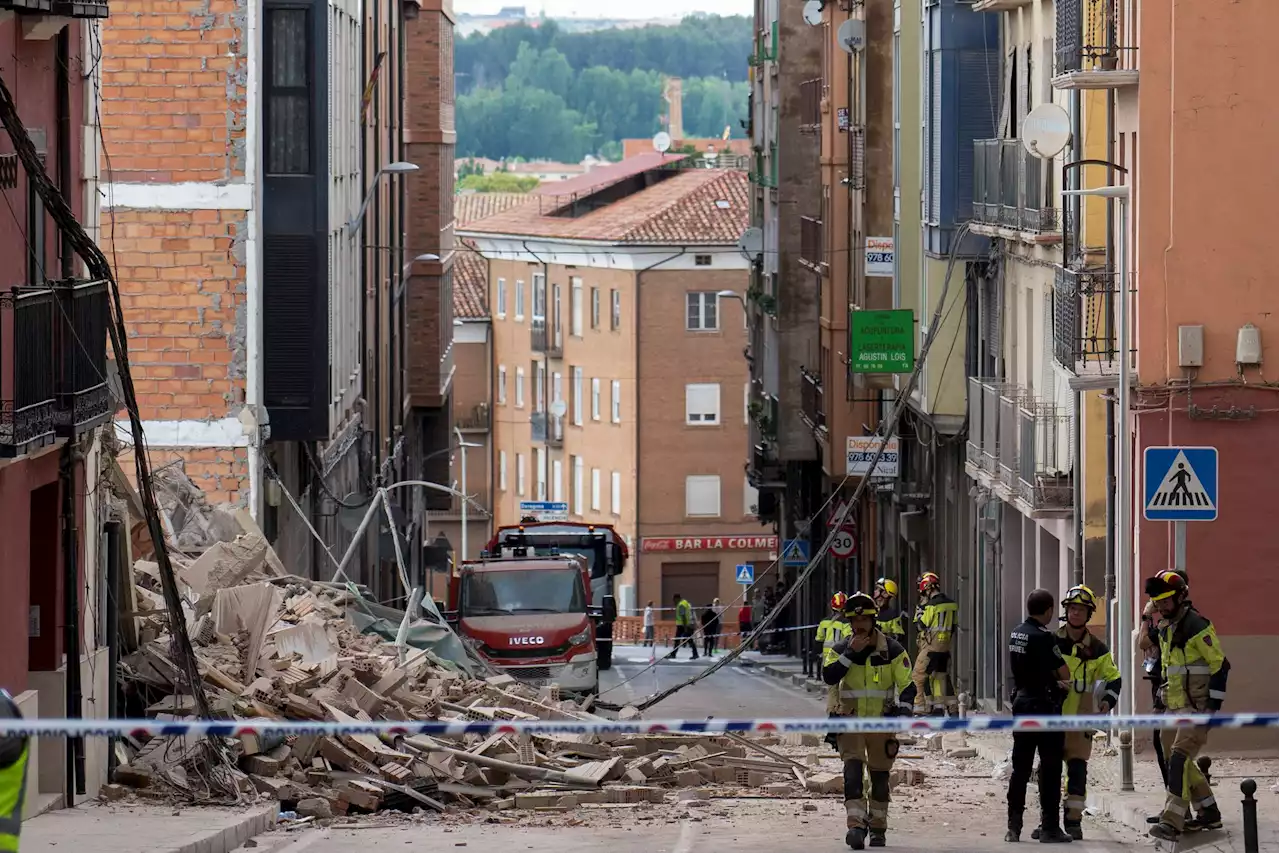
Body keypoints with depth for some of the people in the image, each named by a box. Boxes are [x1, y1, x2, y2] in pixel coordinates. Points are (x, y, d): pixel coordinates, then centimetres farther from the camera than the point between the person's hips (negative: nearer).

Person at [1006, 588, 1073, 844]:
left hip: (1021, 700, 8)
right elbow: (1065, 674, -13)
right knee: (1050, 769, -1)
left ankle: (1014, 825, 10)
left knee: (1020, 767, 10)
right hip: (1044, 705, -8)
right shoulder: (1043, 637, -17)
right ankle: (1049, 827, -1)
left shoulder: (1016, 634, 7)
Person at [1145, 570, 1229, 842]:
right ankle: (1209, 813, 27)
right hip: (1175, 707, 10)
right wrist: (1162, 690, 22)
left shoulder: (1196, 626, -15)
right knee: (1178, 760, 14)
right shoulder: (1164, 628, 13)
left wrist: (1213, 706, -18)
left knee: (1179, 759, -19)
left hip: (1197, 707, -10)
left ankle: (1172, 822, -25)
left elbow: (1220, 665, -16)